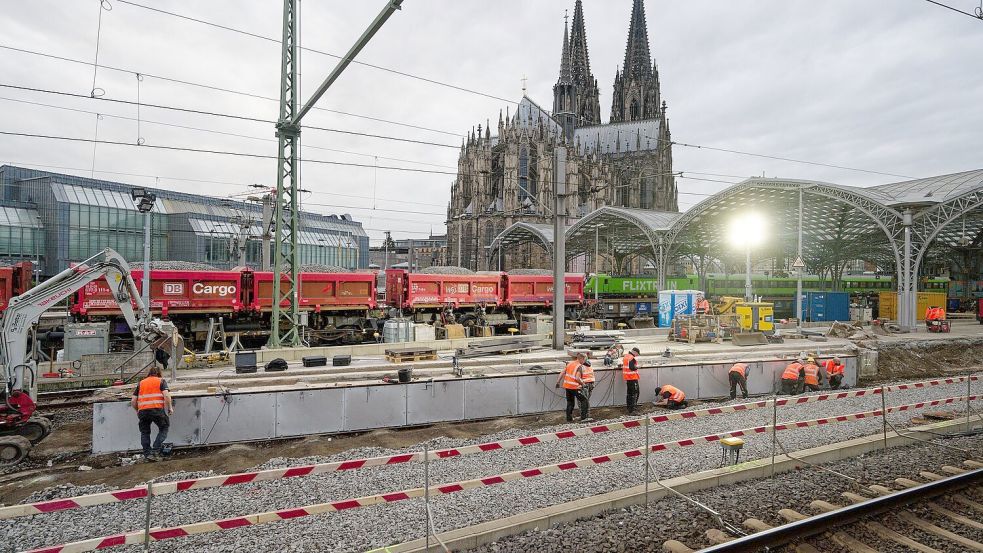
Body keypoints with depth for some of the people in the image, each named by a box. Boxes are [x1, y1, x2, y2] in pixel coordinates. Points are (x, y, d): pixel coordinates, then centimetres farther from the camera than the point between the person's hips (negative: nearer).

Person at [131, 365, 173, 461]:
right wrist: (170, 408, 5)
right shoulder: (161, 381, 10)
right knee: (163, 429, 13)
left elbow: (133, 401, 15)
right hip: (157, 409, -3)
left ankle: (147, 454, 14)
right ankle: (155, 451, 1)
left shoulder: (141, 383, 20)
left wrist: (137, 410, 31)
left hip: (142, 411, 3)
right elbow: (166, 395, -6)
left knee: (145, 432, 17)